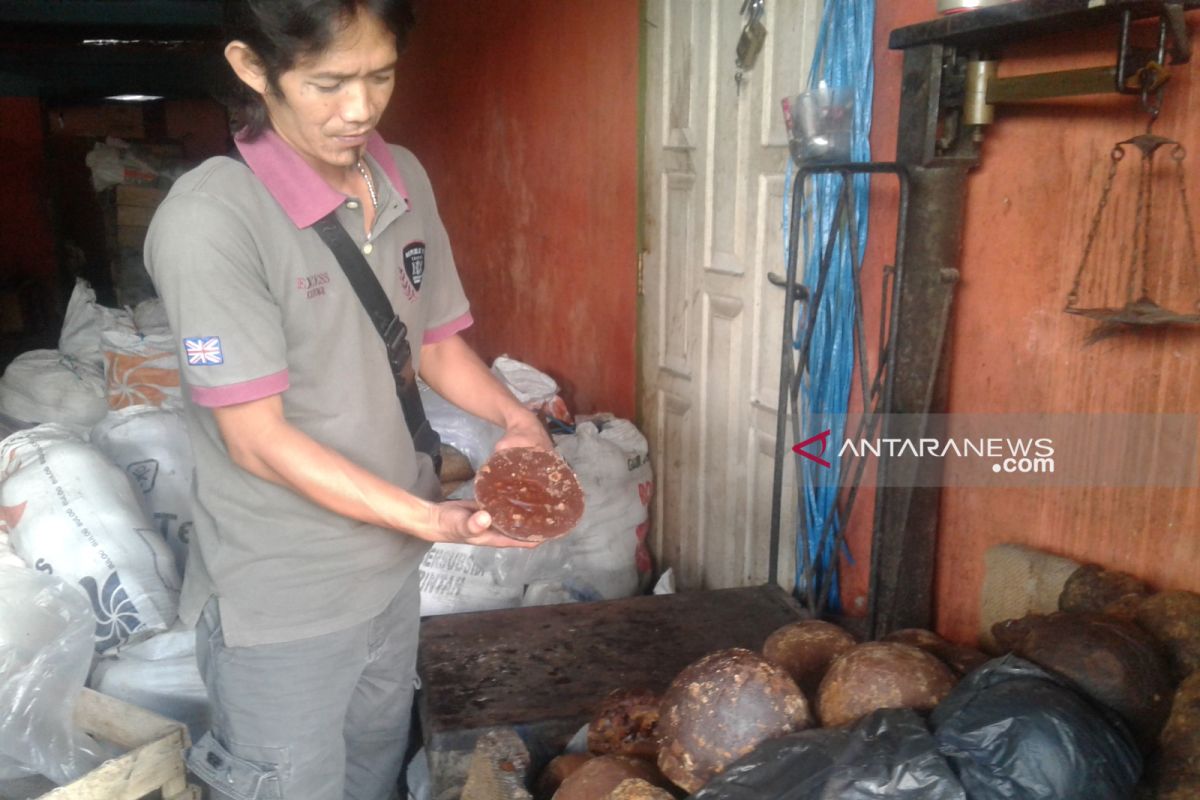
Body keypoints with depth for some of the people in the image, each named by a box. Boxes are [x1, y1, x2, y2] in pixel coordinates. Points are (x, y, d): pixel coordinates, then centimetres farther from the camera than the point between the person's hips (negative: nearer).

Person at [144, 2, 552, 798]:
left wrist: (516, 417, -9)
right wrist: (428, 517, -26)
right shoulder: (210, 217, -22)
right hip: (282, 603, -6)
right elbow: (258, 438, -20)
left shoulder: (405, 179, -1)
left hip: (391, 567, 6)